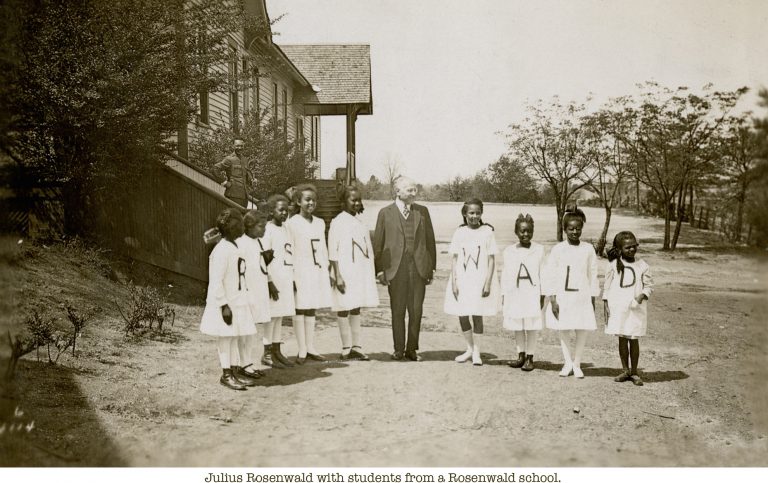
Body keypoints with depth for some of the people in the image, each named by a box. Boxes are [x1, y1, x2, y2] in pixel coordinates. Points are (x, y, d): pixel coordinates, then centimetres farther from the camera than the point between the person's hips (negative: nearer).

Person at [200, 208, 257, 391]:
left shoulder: (234, 247, 11)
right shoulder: (221, 250, -19)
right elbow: (216, 281, -21)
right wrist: (224, 305, -22)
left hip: (237, 301, 9)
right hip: (225, 304, -9)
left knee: (234, 337, 14)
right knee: (225, 338, 1)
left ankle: (232, 371, 22)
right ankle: (226, 374, 10)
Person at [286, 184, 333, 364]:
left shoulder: (320, 223, 14)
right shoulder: (292, 223, -5)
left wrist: (327, 272, 13)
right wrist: (291, 275, -14)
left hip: (317, 272, 6)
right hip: (300, 272, -6)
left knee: (312, 309, 10)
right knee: (300, 309, -2)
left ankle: (310, 348, 16)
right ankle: (302, 351, 1)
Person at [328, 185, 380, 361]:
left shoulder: (360, 223, 13)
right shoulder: (338, 222, -7)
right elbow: (332, 252, -11)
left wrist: (372, 273, 14)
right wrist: (337, 276, -17)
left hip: (361, 272, 7)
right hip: (345, 272, -7)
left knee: (356, 308, 9)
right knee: (344, 308, -2)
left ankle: (356, 347, 12)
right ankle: (346, 349, 2)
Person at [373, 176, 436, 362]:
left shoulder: (422, 211, 9)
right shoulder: (385, 213, 4)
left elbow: (430, 240, 11)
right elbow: (378, 243, 4)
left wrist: (432, 267, 6)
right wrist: (380, 270, -2)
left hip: (419, 267, 2)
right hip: (396, 268, -1)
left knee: (416, 310, 3)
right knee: (398, 311, 5)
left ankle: (412, 349, 13)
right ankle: (399, 349, 16)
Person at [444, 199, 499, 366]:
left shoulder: (487, 231, -2)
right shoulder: (459, 232, 4)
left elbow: (491, 260, -3)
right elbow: (454, 258, 5)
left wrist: (488, 283, -9)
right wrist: (453, 282, -3)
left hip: (480, 280, -2)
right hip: (462, 280, 2)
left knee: (477, 315, 0)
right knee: (462, 316, 5)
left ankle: (476, 352, 13)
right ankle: (470, 348, 24)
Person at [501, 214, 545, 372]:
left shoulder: (539, 250, 1)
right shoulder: (509, 251, 6)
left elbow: (542, 273, 1)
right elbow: (505, 273, 7)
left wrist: (542, 295, -2)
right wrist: (504, 294, 4)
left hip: (532, 292, -2)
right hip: (514, 292, 3)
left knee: (532, 325, 0)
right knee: (517, 324, 10)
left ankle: (530, 357, 9)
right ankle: (521, 355, 22)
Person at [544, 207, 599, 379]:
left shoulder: (588, 249, 3)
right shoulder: (558, 249, -1)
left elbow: (593, 275, 7)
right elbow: (550, 275, -2)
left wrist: (592, 299, 6)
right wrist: (552, 300, -7)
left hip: (582, 297, 0)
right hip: (562, 297, 0)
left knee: (583, 330, -1)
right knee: (562, 330, 4)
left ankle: (577, 364, 14)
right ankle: (568, 362, 17)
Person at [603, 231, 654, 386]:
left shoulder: (642, 265, 2)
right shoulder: (614, 265, 2)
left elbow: (649, 285, 5)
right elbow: (607, 286, 6)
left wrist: (642, 295, -14)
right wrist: (606, 304, 0)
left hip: (636, 308, 0)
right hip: (618, 308, 1)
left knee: (634, 339, 2)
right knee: (622, 339, 7)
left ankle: (634, 372, 13)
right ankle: (625, 370, 18)